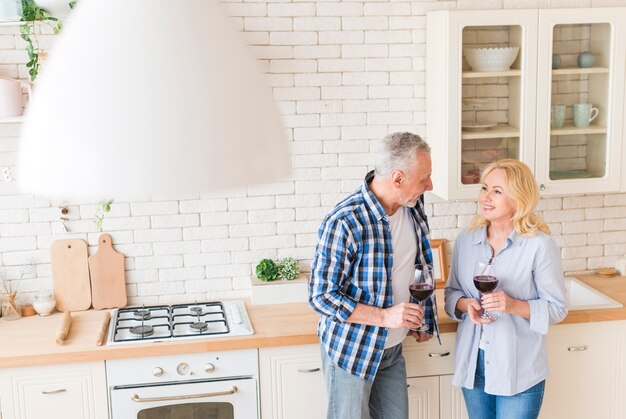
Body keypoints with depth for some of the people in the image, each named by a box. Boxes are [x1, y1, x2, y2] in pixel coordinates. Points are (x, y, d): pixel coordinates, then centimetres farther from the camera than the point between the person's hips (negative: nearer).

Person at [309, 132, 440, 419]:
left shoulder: (413, 204, -4)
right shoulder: (344, 223, -27)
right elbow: (321, 296, -22)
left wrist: (424, 319, 13)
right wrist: (384, 316, -29)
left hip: (392, 348, 7)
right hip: (351, 350, -6)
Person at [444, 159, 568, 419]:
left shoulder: (540, 245, -12)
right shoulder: (466, 240, 1)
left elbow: (556, 309, -8)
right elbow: (451, 292, 10)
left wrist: (514, 305, -24)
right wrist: (466, 304, -12)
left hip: (519, 370, -4)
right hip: (472, 363, 4)